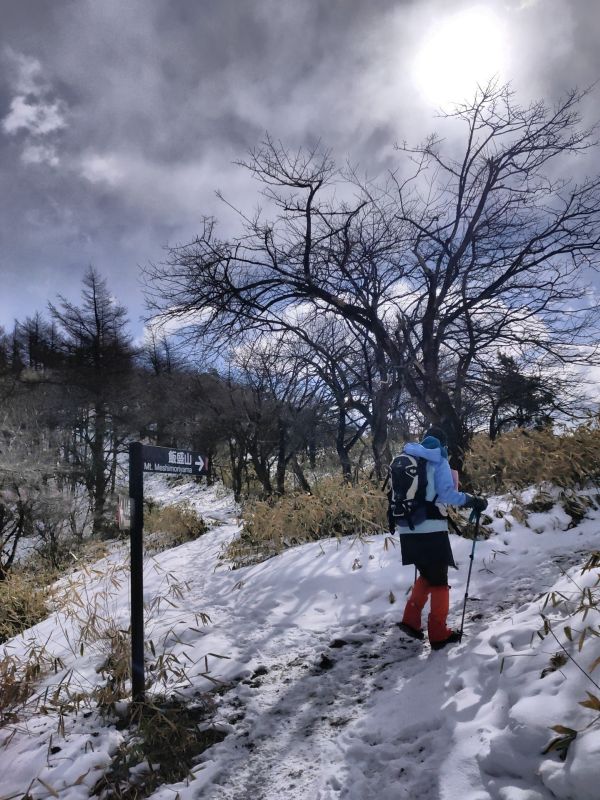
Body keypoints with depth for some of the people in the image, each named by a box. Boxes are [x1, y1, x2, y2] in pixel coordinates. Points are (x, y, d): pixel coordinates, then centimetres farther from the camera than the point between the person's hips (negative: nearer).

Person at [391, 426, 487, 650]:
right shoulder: (438, 461, -4)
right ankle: (438, 634, 12)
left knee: (427, 576, 23)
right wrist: (473, 501, -3)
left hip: (407, 530, 6)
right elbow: (447, 494, -14)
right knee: (439, 581, 8)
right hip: (431, 530, -6)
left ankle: (410, 620, 17)